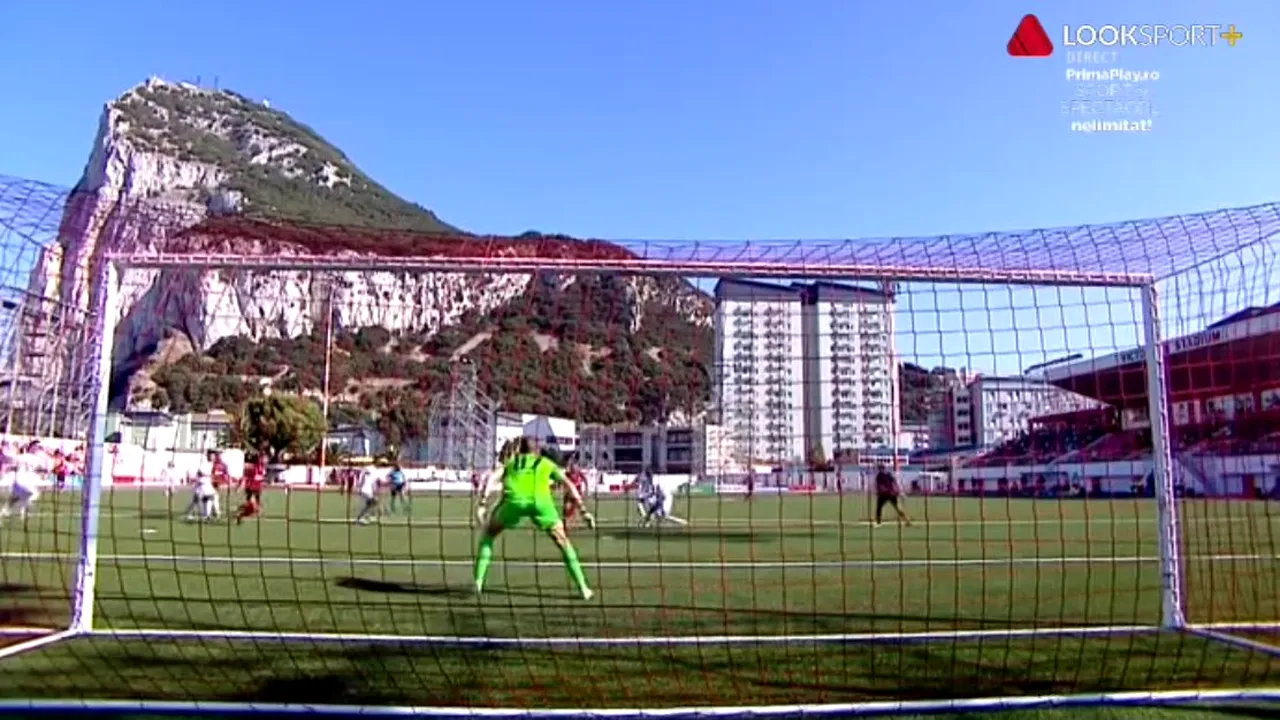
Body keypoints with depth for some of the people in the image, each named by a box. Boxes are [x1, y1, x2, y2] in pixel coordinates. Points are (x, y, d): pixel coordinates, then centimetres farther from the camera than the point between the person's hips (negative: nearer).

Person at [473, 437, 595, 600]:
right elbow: (568, 485, 25)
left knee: (488, 534, 25)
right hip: (540, 501, 0)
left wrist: (482, 504, 7)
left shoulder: (510, 462, 35)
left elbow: (492, 479, 16)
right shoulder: (546, 463, 34)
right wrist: (583, 510, 22)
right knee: (562, 541, 19)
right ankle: (583, 588, 13)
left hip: (514, 500, 0)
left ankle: (478, 582, 13)